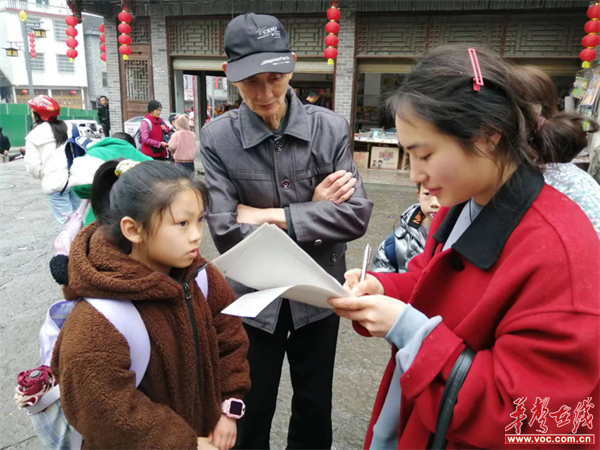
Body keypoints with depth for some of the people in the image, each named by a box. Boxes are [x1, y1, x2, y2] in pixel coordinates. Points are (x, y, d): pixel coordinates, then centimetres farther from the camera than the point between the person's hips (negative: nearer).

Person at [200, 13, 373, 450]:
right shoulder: (217, 138, -13)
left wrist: (272, 216, -18)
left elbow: (356, 216, -16)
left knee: (315, 408, 22)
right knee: (253, 412, 21)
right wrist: (313, 210, -17)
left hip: (318, 294, 1)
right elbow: (226, 233, -19)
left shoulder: (330, 127, -10)